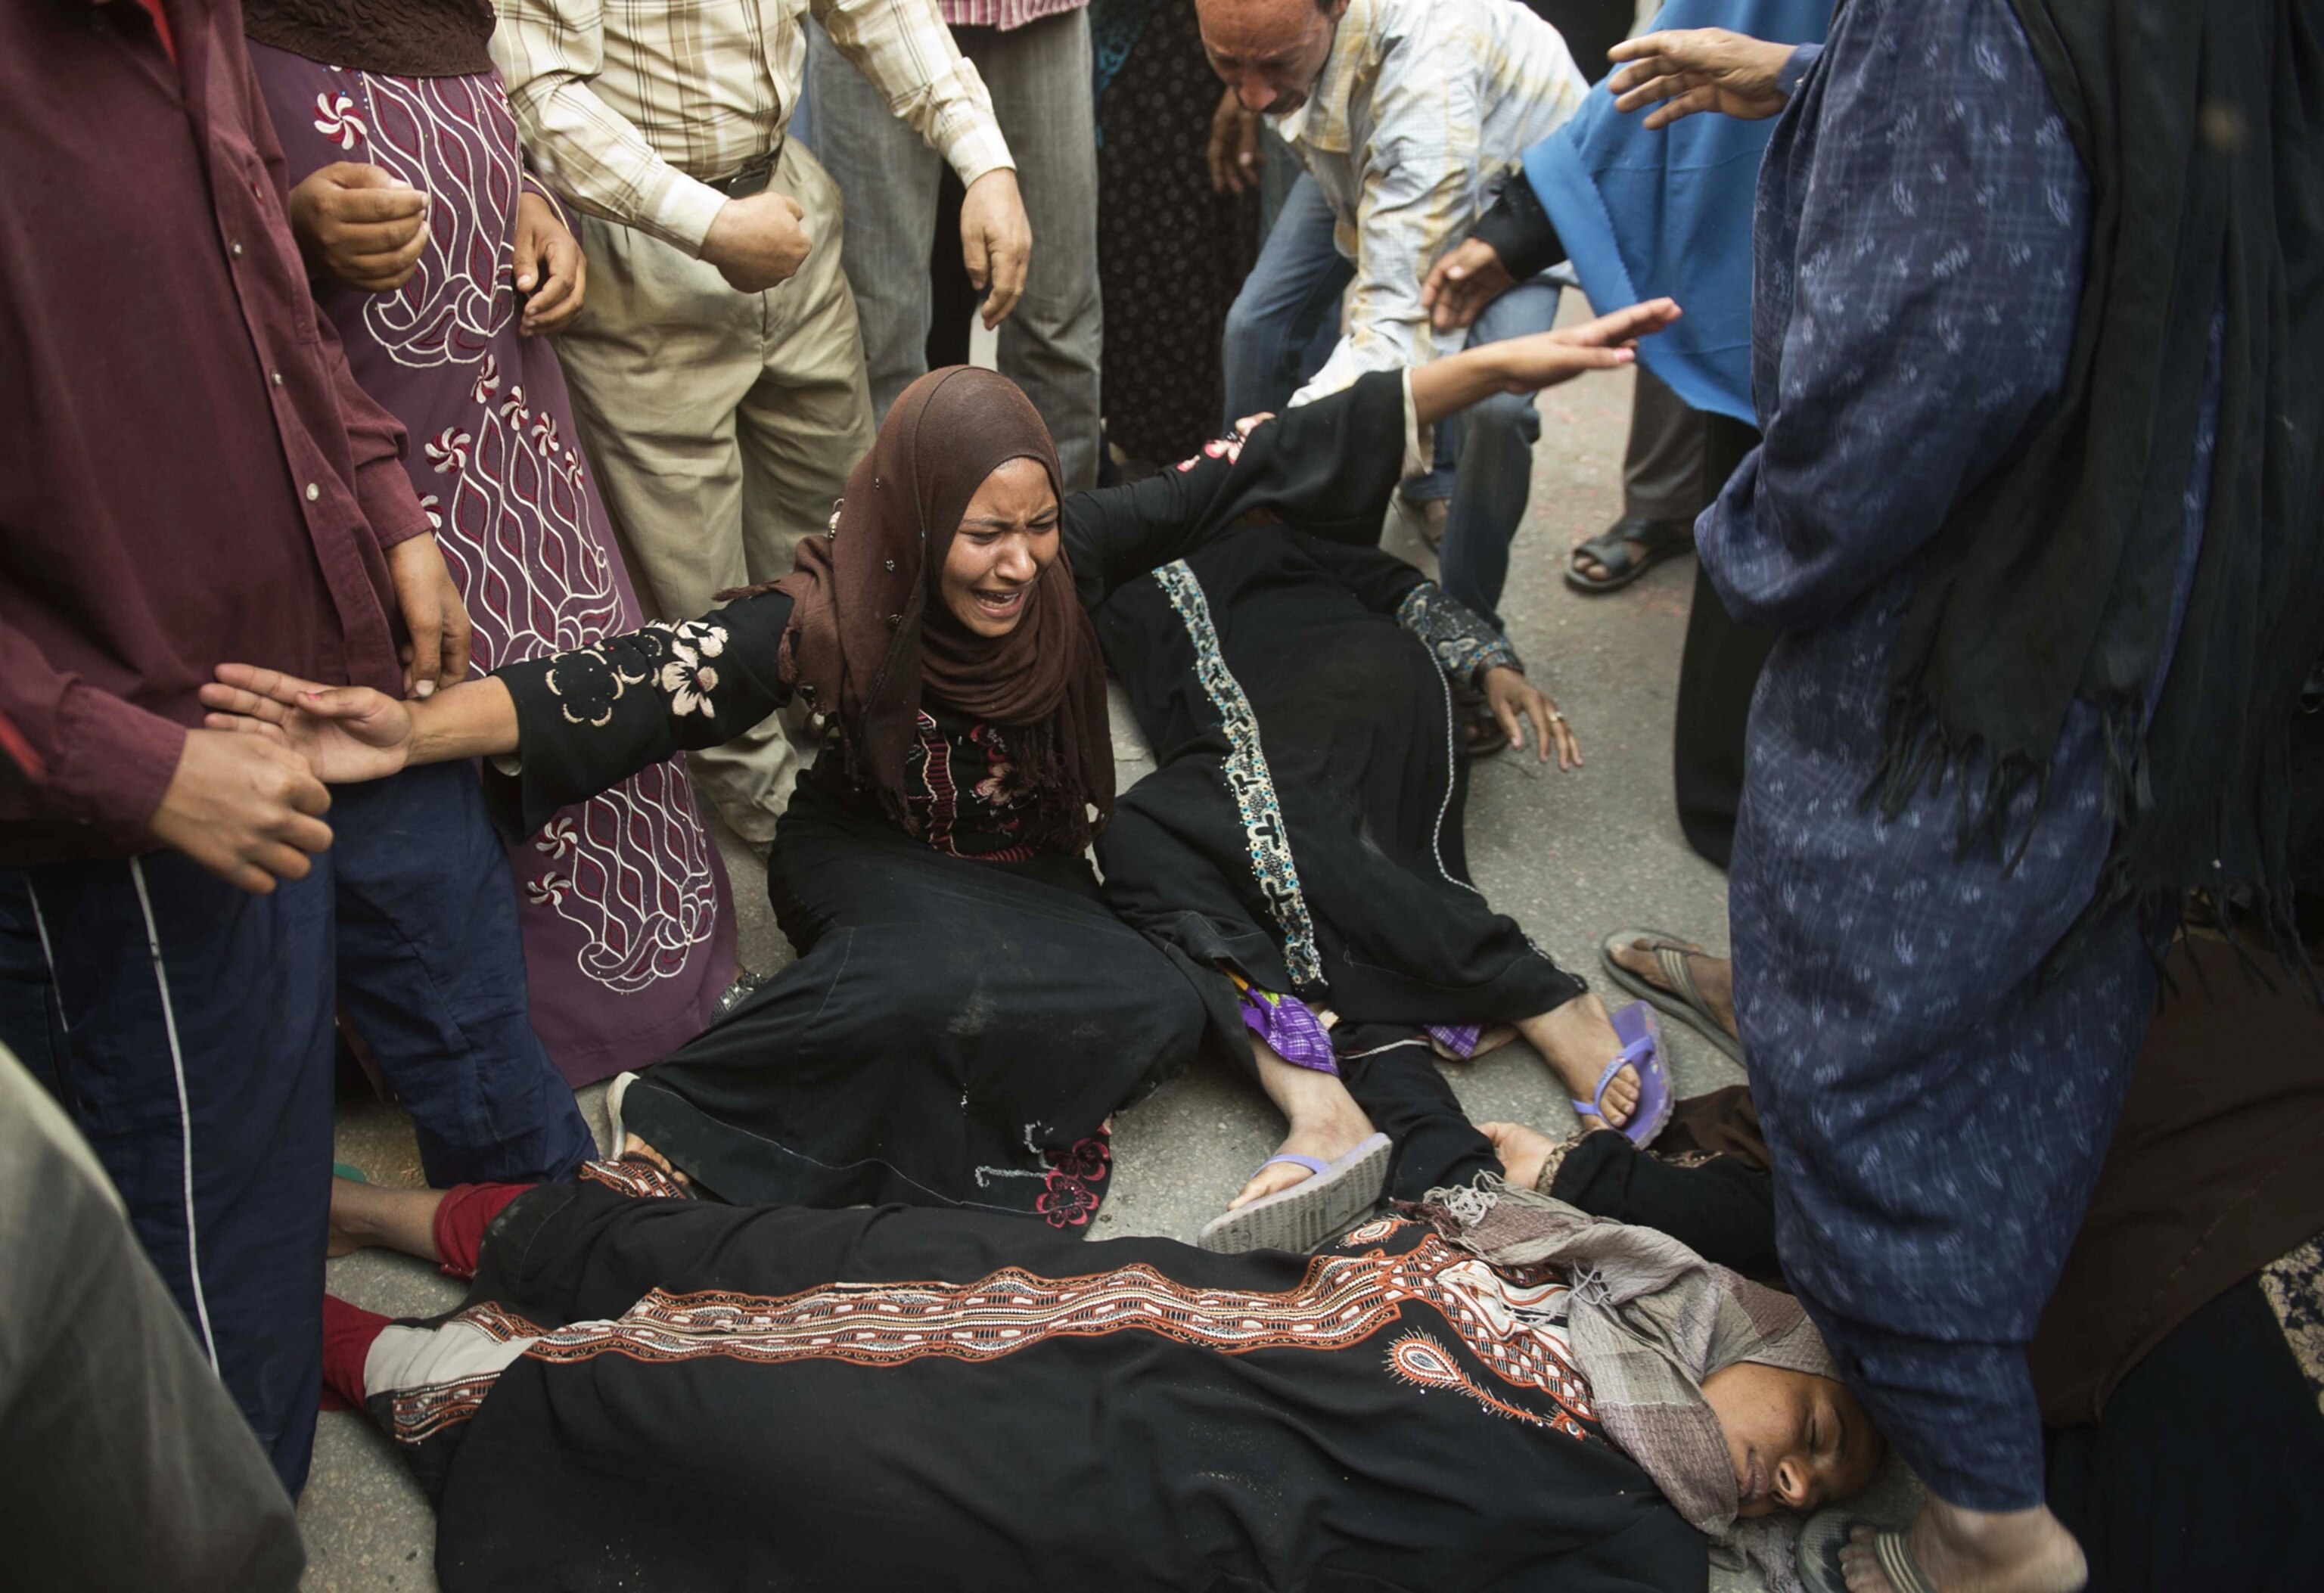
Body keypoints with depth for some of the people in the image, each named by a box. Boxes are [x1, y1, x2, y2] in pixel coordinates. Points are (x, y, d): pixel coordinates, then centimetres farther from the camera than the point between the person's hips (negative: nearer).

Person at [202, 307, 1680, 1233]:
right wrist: (416, 729, -54)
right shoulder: (831, 615, -26)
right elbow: (644, 682, -38)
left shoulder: (1068, 552, -18)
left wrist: (1500, 365, -22)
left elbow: (1261, 466, -20)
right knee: (943, 976, -39)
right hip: (881, 869, -4)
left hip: (1031, 877, 4)